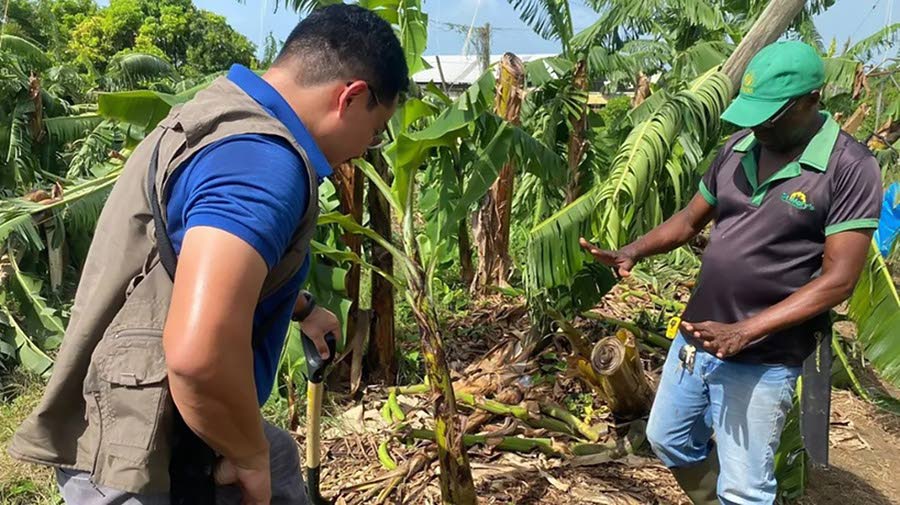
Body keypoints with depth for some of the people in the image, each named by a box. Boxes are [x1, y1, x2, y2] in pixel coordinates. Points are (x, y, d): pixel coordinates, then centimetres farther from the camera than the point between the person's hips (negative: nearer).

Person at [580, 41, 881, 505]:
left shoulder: (850, 168, -15)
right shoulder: (738, 148, 3)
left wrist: (744, 332, -26)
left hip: (762, 360, -6)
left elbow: (838, 279, -19)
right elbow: (689, 220, 12)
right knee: (667, 440, 22)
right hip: (694, 338, 6)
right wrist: (632, 252, -7)